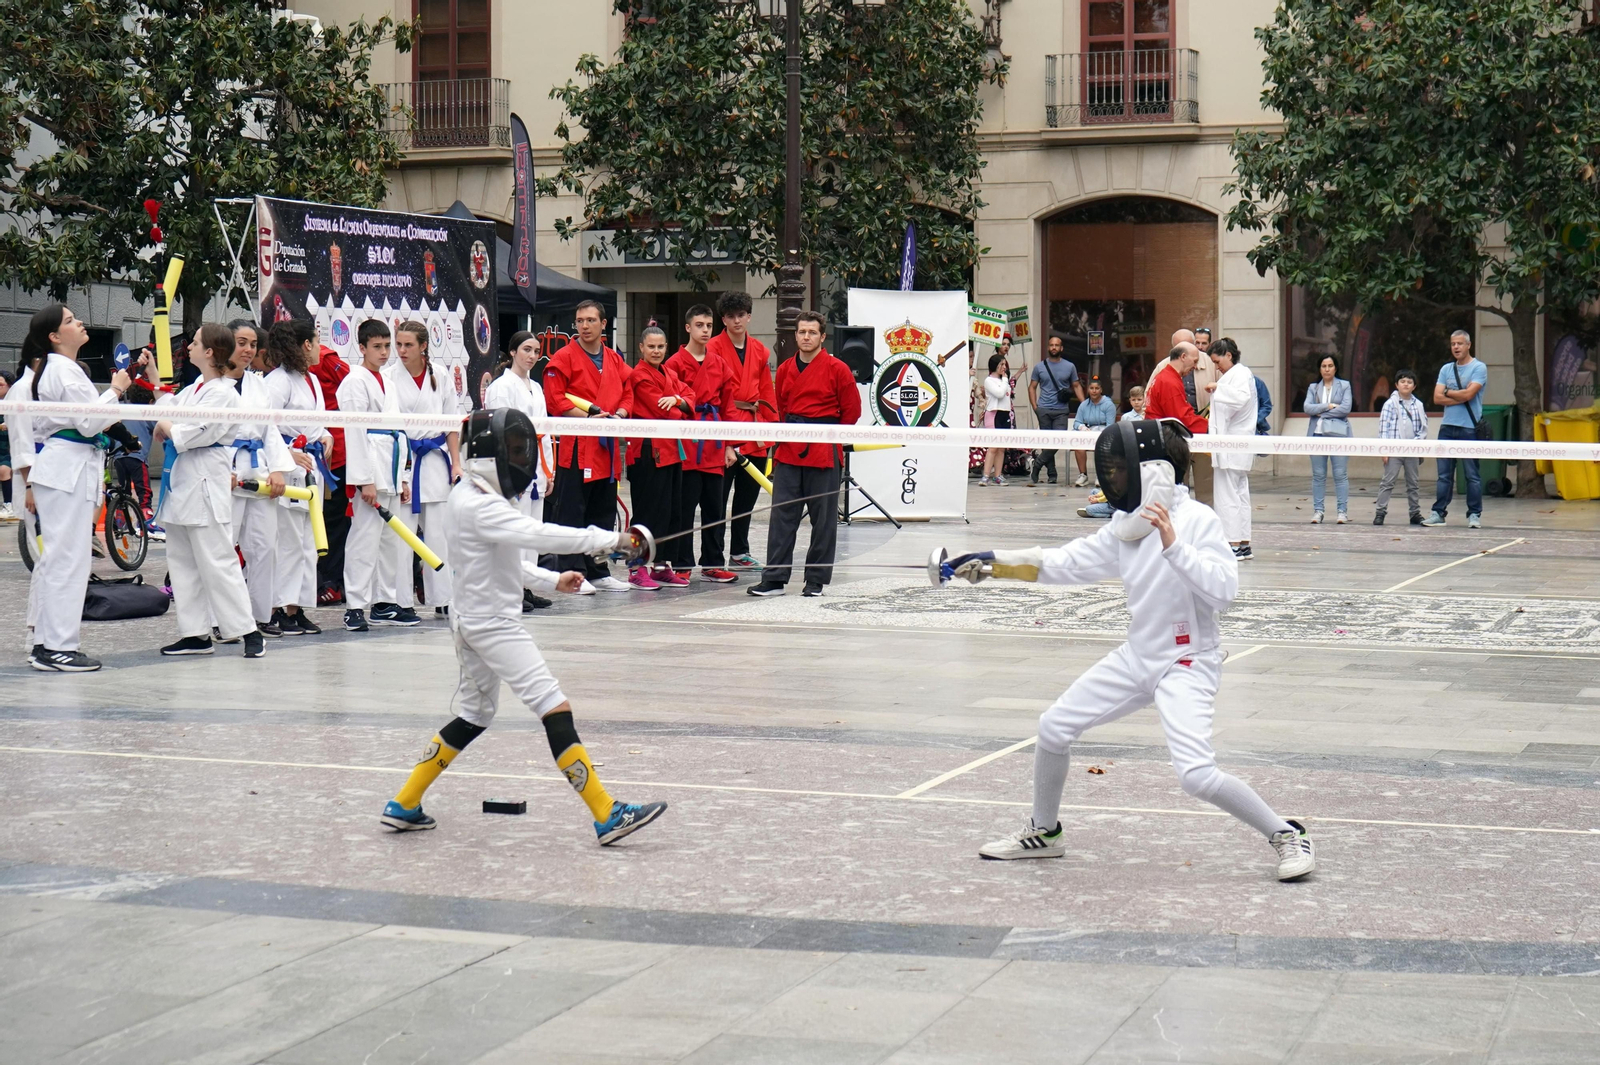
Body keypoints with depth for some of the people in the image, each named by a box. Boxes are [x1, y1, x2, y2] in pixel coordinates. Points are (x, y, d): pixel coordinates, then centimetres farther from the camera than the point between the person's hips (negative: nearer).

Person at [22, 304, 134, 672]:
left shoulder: (49, 369, 18)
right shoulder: (65, 371, -14)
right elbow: (89, 422, -17)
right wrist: (115, 390, -6)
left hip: (58, 468, 11)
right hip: (69, 469, -11)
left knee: (55, 558, 13)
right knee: (67, 559, -9)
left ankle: (45, 643, 17)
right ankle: (57, 648, -8)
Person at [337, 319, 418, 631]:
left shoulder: (387, 382, 19)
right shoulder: (355, 381, -6)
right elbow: (354, 432, -13)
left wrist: (403, 478, 16)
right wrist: (365, 479, -18)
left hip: (392, 468, 9)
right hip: (371, 466, -9)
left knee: (392, 539, 11)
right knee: (365, 537, -9)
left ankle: (385, 604, 18)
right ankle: (355, 607, -7)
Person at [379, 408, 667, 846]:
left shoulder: (469, 495, 10)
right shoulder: (479, 506, -21)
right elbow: (536, 534, -33)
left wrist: (552, 580, 9)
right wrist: (610, 539, -35)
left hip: (473, 622, 11)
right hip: (492, 623, -11)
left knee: (474, 717, 21)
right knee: (555, 710, -13)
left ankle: (404, 805, 25)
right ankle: (607, 817, -16)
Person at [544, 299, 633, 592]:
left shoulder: (615, 360, 13)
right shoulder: (563, 359, -5)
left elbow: (627, 393, 19)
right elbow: (555, 400, -11)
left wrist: (619, 414, -3)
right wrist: (588, 418, -18)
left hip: (607, 446, 6)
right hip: (575, 446, -6)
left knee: (603, 513, 11)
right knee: (572, 512, -6)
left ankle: (598, 572, 19)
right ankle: (571, 573, -2)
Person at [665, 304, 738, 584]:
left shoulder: (720, 364, 12)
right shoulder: (675, 363, -4)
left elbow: (727, 405, 14)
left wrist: (729, 445, 10)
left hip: (714, 447, 5)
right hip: (687, 445, -5)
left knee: (714, 507, 9)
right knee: (684, 506, -3)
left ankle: (713, 564, 16)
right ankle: (680, 564, 4)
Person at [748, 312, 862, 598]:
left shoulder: (837, 370, -3)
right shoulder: (785, 370, 10)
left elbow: (852, 411, 2)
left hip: (823, 454, -4)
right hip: (789, 452, 4)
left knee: (823, 517, 1)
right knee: (782, 514, 1)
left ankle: (816, 580, 9)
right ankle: (774, 578, 3)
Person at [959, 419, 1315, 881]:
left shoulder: (1197, 520, -18)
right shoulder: (1128, 524, 3)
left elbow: (1224, 590, -28)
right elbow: (1067, 563, 12)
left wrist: (1172, 545, -35)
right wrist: (995, 563, 9)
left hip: (1187, 664, -8)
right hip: (1137, 656, 8)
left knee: (1197, 775, -23)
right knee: (1054, 727, 8)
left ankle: (1287, 836, -2)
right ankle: (1043, 833, 30)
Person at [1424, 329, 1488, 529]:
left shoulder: (1478, 368, -2)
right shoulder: (1446, 369, 13)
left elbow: (1468, 394, -15)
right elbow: (1437, 398, 2)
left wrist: (1448, 392, 0)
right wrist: (1461, 398, -9)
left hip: (1469, 428, -5)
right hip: (1447, 427, 5)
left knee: (1472, 474, -1)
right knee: (1444, 474, 6)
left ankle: (1474, 514, 4)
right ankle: (1438, 512, 9)